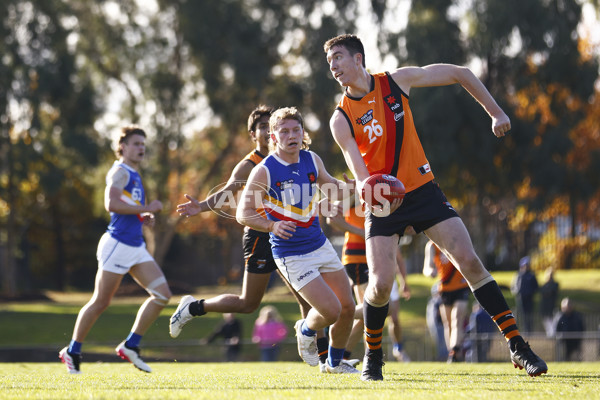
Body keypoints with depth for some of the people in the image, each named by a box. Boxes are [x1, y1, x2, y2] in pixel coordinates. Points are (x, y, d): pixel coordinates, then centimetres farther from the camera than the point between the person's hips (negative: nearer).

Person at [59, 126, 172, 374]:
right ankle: (72, 352, 12)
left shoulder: (134, 176, 19)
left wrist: (143, 218, 11)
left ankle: (130, 346, 3)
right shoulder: (120, 172, -9)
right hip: (117, 245, -9)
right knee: (100, 302, -2)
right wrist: (147, 209, -20)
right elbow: (111, 204, -25)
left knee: (162, 294, -3)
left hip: (136, 248, 9)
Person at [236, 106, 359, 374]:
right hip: (291, 256, -6)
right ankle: (306, 331, 20)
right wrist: (272, 225, -29)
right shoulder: (264, 171, -13)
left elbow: (332, 189, 20)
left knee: (348, 308, 5)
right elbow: (243, 214, -12)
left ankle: (335, 362, 29)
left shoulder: (312, 161, 3)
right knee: (331, 311, -16)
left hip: (320, 245, 6)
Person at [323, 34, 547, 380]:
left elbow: (460, 74, 6)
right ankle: (373, 357, 11)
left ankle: (518, 347, -7)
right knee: (381, 284, -16)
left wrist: (495, 112, 4)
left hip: (422, 191, 1)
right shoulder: (342, 120, -7)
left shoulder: (397, 81, -4)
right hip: (383, 204, -1)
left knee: (469, 261, -11)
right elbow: (361, 175, -16)